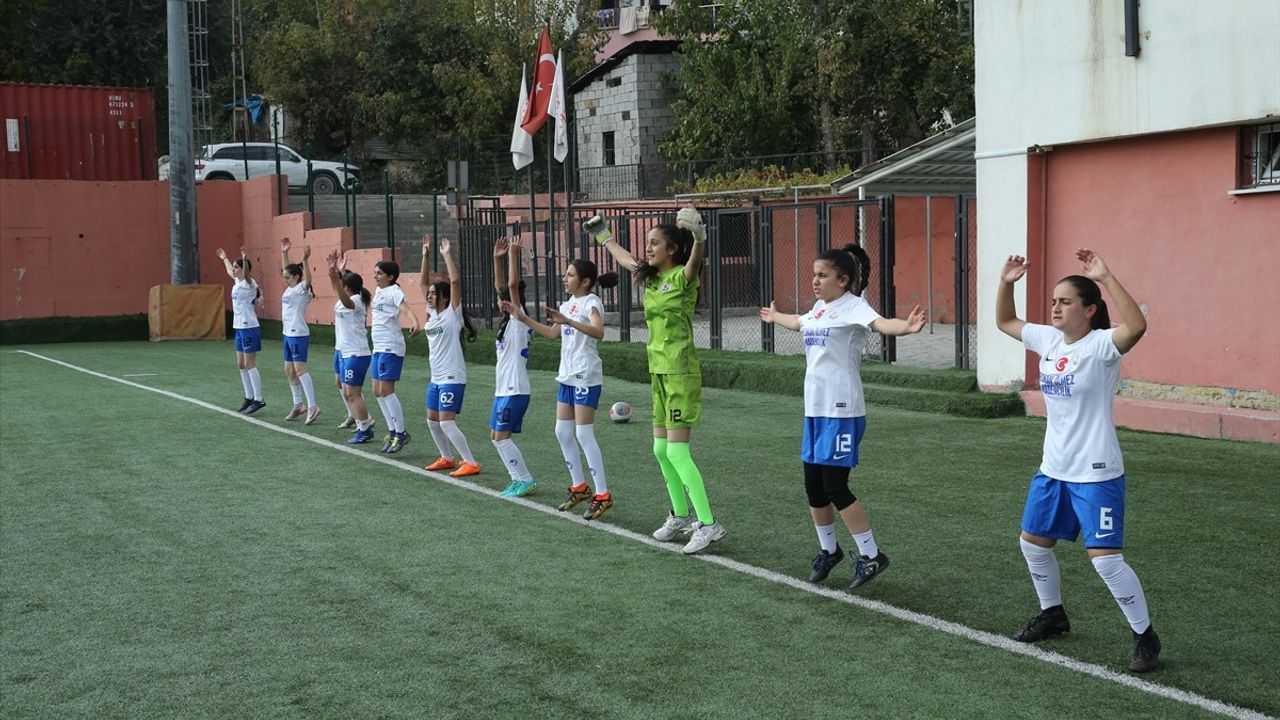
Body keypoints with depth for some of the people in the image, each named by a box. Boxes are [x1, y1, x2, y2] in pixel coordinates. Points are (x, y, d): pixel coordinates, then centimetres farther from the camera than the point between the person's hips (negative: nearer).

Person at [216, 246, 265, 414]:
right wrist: (224, 258, 49)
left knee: (249, 365, -8)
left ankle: (258, 399, -6)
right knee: (241, 365, 12)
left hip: (249, 328, -9)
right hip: (240, 328, 9)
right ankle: (249, 398, 19)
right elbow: (230, 271, 35)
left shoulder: (248, 283, -11)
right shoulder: (237, 281, 13)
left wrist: (245, 260, -49)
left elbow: (247, 273, -35)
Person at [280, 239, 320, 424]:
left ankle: (312, 407, -19)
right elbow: (286, 269, 26)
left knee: (299, 368, -16)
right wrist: (284, 252, 22)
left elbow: (308, 280, -33)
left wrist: (305, 260, -43)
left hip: (298, 335, -10)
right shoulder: (290, 288, 12)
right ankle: (298, 405, 21)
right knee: (289, 371, 12)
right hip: (288, 334, 10)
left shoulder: (302, 289, -12)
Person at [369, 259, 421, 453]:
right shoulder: (378, 291, 12)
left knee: (386, 391, -10)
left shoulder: (394, 291, -13)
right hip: (378, 347, 9)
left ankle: (401, 433, 0)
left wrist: (414, 322, -48)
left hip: (391, 348, -9)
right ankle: (392, 431, 20)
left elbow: (406, 308, -30)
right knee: (378, 392, 10)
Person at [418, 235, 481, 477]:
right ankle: (446, 459, 28)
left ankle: (471, 463, -8)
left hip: (452, 377, -9)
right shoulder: (432, 313, 9)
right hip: (436, 377, 9)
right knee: (432, 420, 14)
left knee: (446, 422, -12)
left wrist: (446, 255, -17)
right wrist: (426, 255, 9)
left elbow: (455, 281, -21)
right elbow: (423, 283, 14)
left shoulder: (452, 313, -10)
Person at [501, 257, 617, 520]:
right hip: (567, 375, 9)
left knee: (584, 434, -10)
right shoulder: (568, 303, 13)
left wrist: (567, 320, -42)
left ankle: (602, 494, -5)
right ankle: (579, 487, 22)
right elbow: (552, 333, 25)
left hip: (586, 376, -9)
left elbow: (598, 332, -30)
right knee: (563, 432, 10)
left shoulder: (591, 302, -12)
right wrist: (523, 318, 18)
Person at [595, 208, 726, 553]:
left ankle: (708, 524, -9)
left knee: (677, 452, -13)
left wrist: (698, 236, -53)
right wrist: (603, 236, 45)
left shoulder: (683, 277, -10)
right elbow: (624, 258, 32)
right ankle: (681, 515, 27)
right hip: (659, 370, 9)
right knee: (661, 450, 13)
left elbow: (696, 257, -33)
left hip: (680, 371, -9)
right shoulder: (651, 278, 12)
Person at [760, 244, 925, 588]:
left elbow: (880, 323, -32)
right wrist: (775, 316, 58)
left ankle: (871, 556, 4)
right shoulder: (819, 308, 15)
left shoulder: (852, 305, -10)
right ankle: (828, 550, 30)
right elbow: (799, 322, 39)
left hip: (842, 411, -8)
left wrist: (906, 326, -53)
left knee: (835, 486, -8)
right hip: (815, 408, 8)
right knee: (814, 487, 12)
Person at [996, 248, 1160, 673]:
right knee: (1033, 542, 19)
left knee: (1105, 558, -10)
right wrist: (1006, 283, 2)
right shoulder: (1048, 340, 4)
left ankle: (1145, 637, 7)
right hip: (1052, 469, 8)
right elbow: (1005, 322, 18)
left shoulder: (1101, 345, -17)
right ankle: (1053, 615, 40)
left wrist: (1105, 278, -42)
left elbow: (1136, 326, -38)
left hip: (1095, 474, -8)